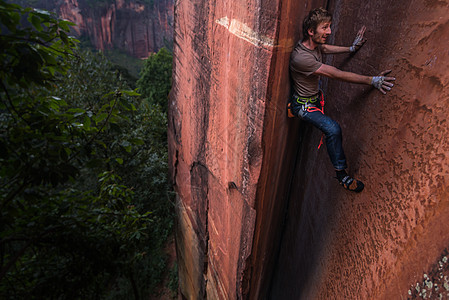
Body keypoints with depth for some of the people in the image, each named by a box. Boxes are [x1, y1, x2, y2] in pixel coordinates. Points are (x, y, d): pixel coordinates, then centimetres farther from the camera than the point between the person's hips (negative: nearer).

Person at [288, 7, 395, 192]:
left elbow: (325, 48, 23)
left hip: (315, 97, 11)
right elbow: (337, 74, -34)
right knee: (333, 129, -26)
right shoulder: (301, 57, -32)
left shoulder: (314, 44, -3)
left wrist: (352, 48, 14)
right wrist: (372, 80, -34)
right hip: (304, 104, -11)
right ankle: (341, 174, -11)